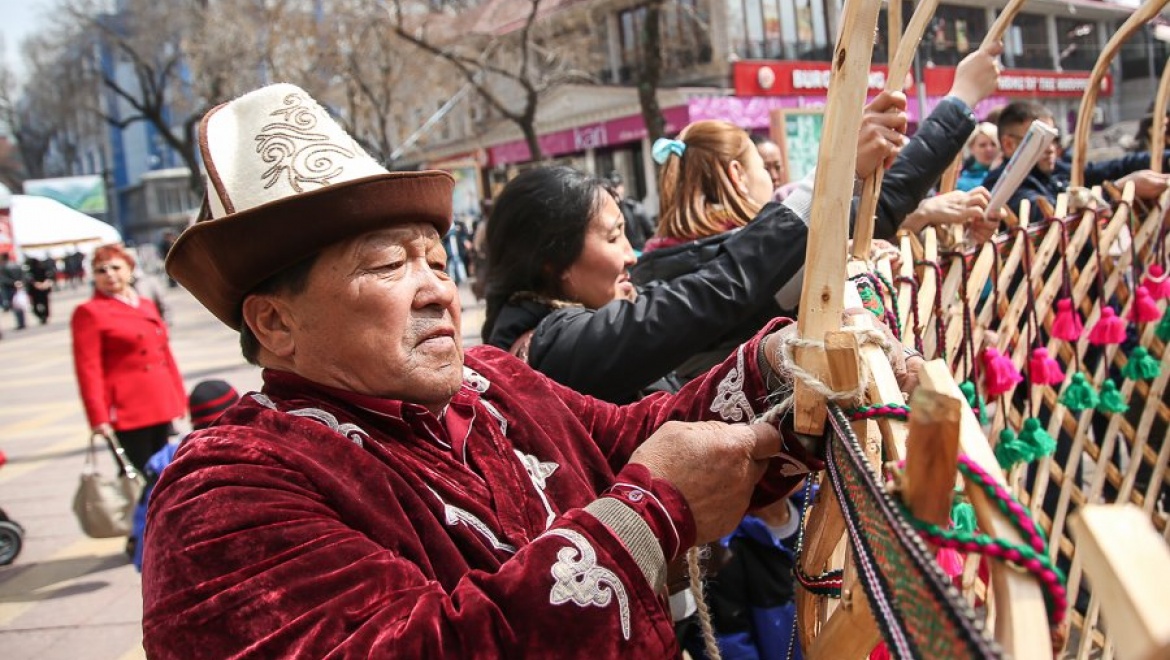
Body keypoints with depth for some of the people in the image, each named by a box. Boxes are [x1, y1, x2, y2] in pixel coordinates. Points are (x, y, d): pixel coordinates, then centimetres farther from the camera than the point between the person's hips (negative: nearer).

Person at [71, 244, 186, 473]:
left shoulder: (147, 305, 14)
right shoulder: (89, 313, -6)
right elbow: (88, 369, -12)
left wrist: (179, 399, 15)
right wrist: (98, 418, -18)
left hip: (161, 407, 7)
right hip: (127, 413, -7)